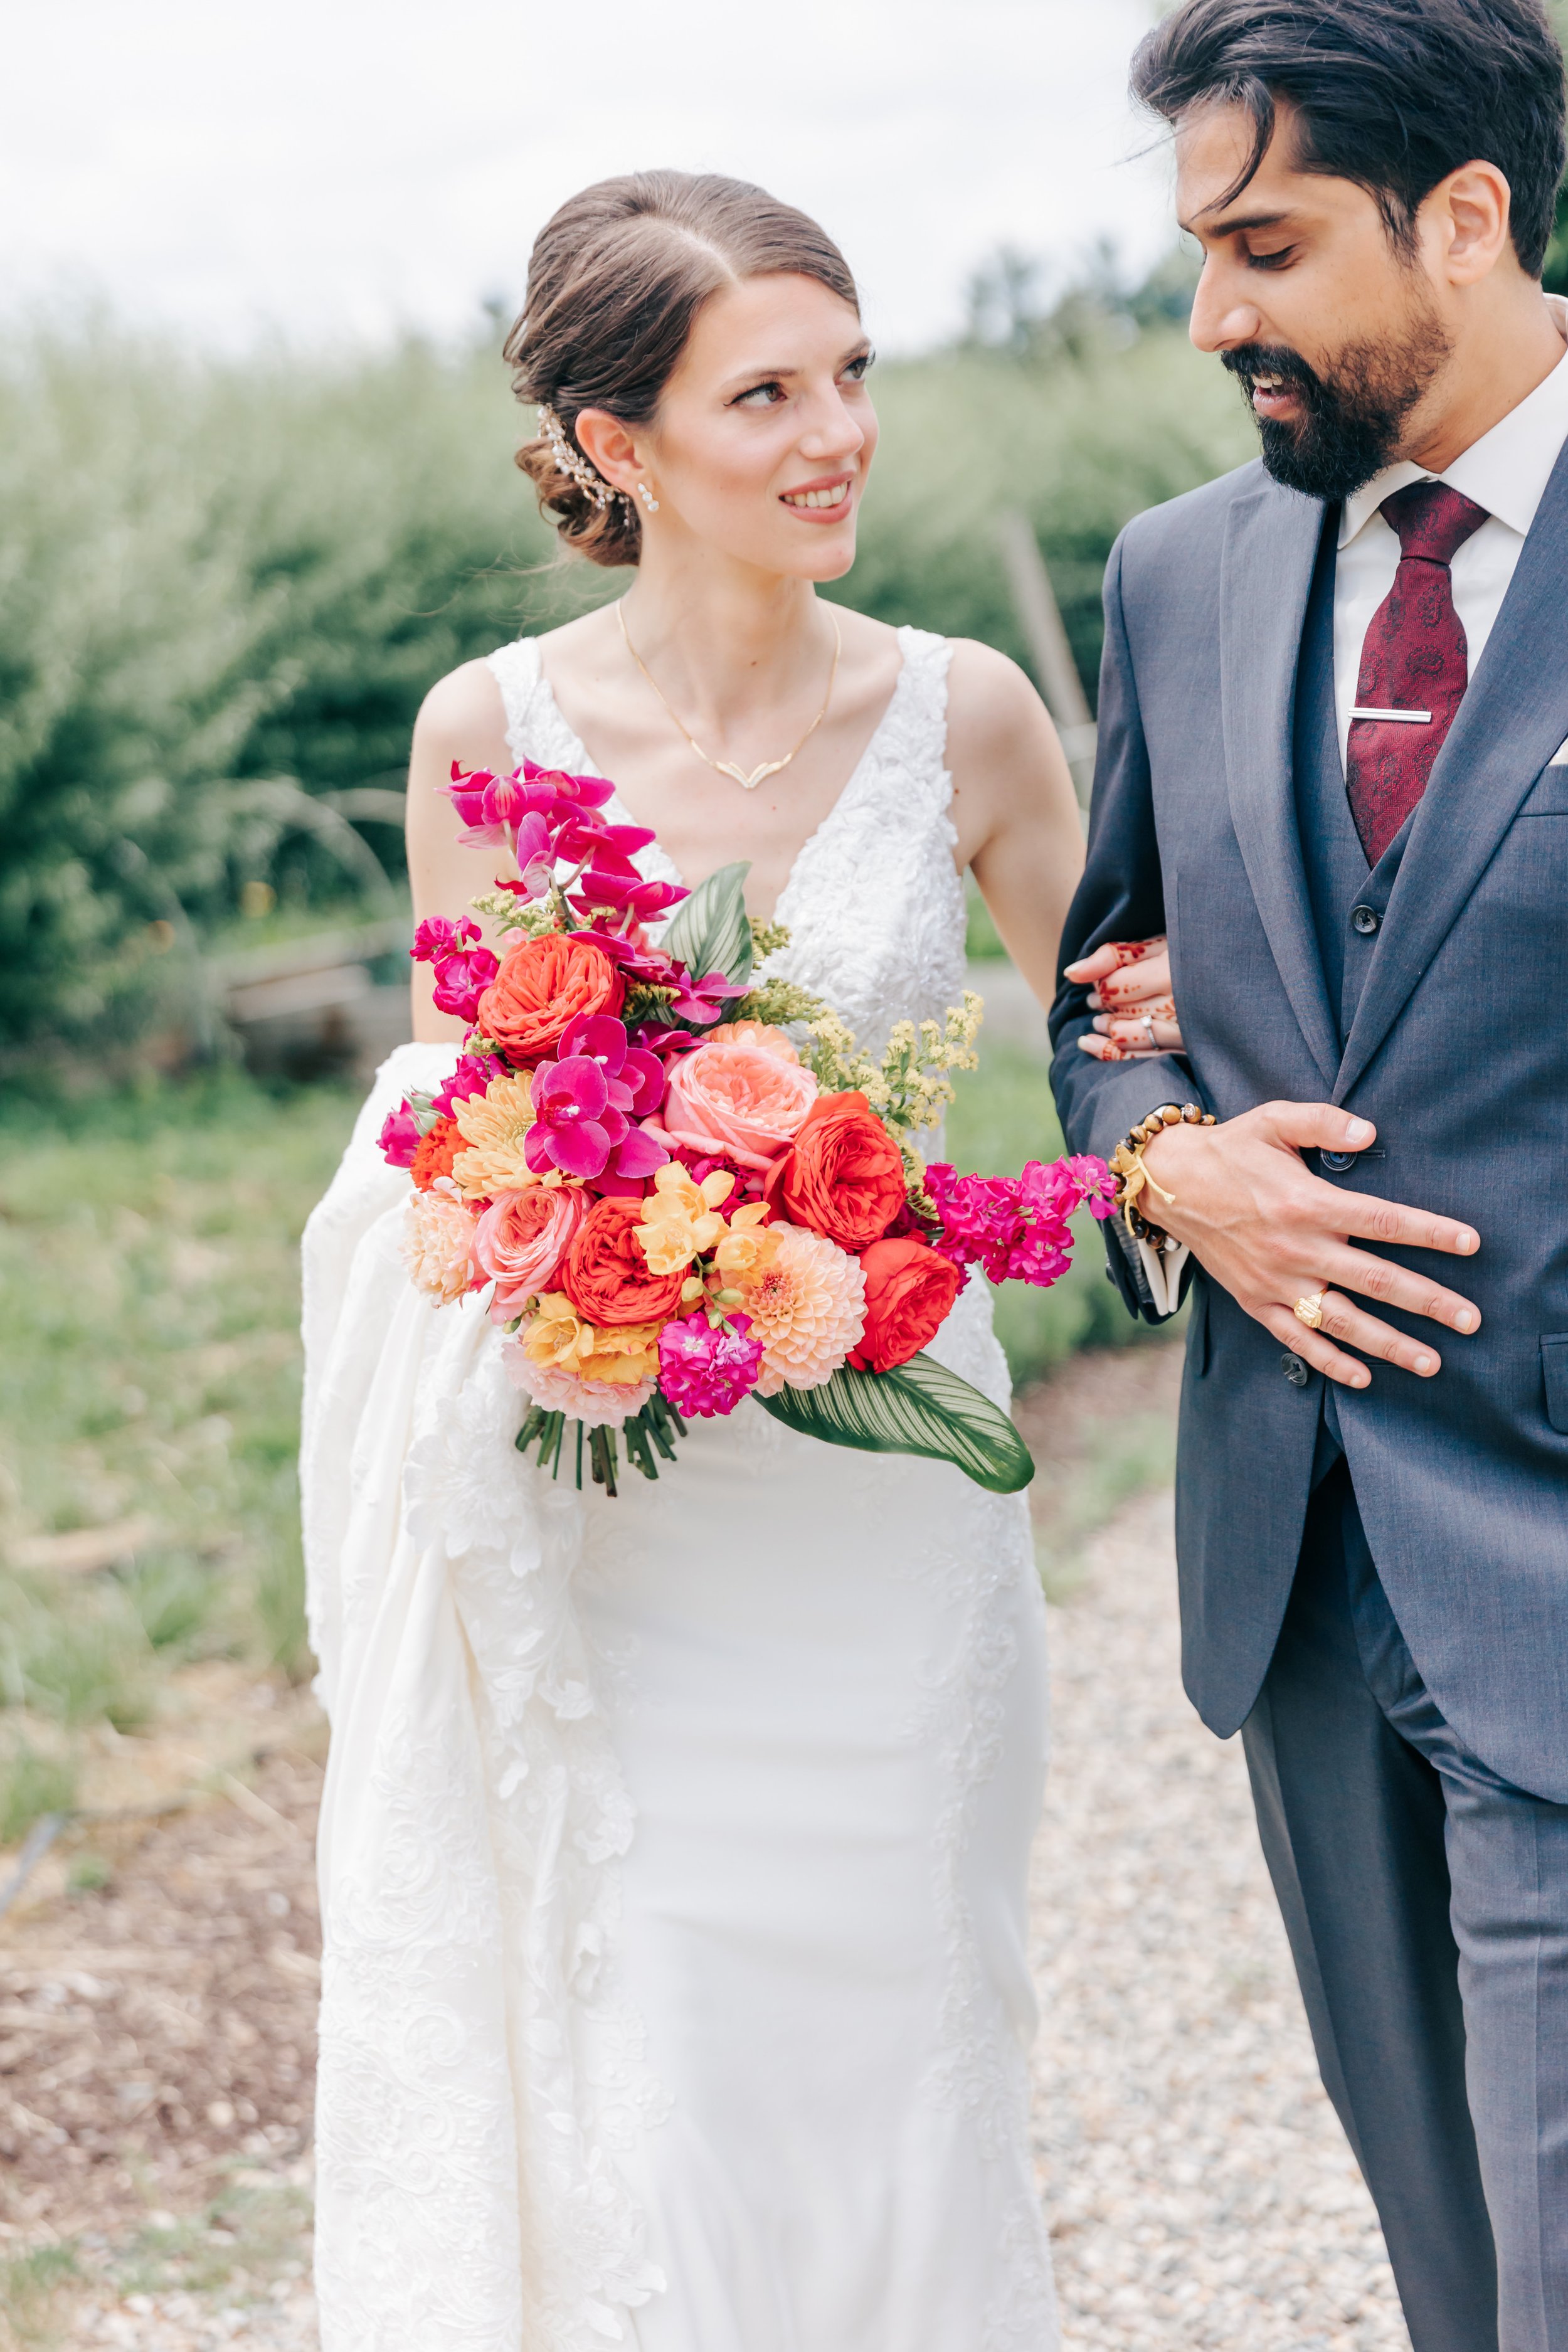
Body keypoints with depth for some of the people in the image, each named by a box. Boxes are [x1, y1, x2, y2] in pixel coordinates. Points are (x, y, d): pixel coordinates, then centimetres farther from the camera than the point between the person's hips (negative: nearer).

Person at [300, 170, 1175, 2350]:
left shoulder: (961, 715, -3)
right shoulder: (491, 732, -4)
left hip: (892, 1493, 1)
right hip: (610, 1530, -1)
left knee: (879, 2059, 10)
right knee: (626, 2088, 2)